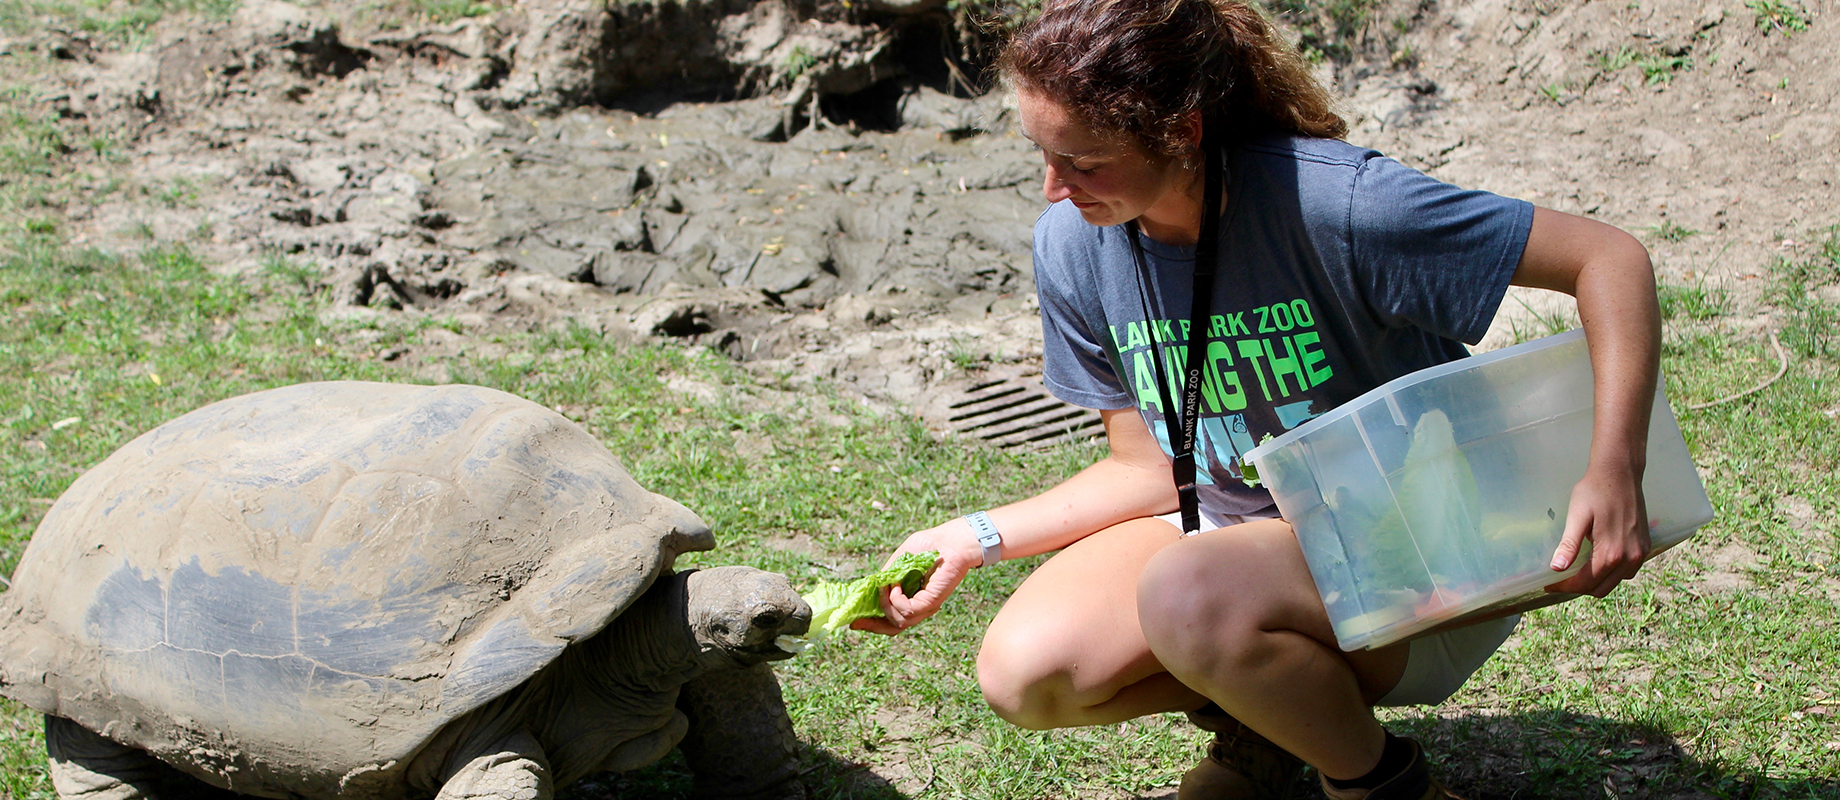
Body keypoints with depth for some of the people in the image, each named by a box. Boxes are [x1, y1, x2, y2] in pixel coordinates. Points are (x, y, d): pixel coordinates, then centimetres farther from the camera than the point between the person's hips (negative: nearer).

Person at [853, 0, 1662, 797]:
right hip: (1233, 527, 6)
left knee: (1188, 600, -35)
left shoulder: (1331, 200, -26)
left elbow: (1611, 258, -21)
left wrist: (1614, 469, -33)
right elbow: (1149, 469, 2)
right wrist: (978, 537, -9)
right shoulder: (1072, 244, -7)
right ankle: (1269, 715, 12)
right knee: (1020, 676, -16)